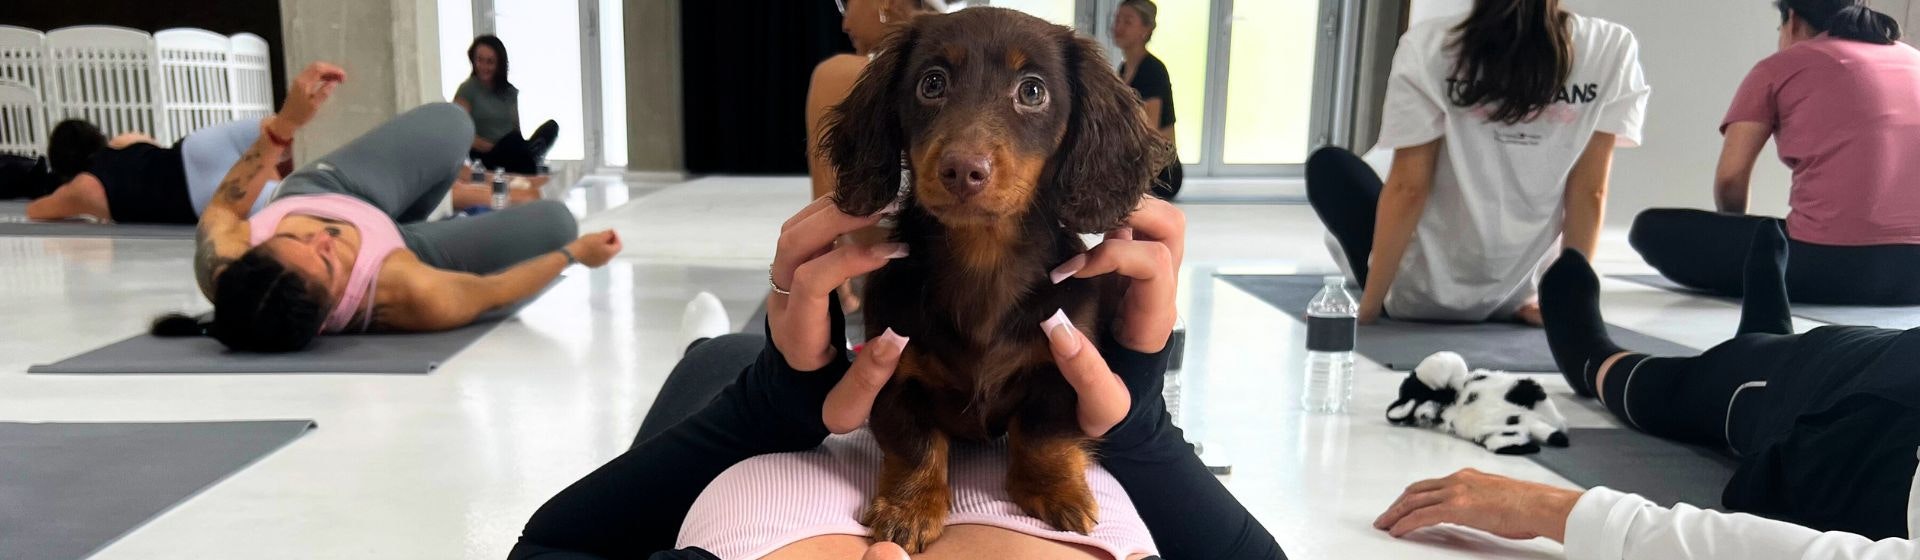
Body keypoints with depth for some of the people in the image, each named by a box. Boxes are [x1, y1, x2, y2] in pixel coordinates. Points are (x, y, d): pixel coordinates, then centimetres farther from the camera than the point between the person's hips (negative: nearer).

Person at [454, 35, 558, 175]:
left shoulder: (510, 91, 18)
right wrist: (494, 148, -17)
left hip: (511, 154, 5)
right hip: (485, 158, -5)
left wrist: (525, 150, -5)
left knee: (551, 126, -20)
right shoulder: (467, 90, 3)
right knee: (513, 140, -38)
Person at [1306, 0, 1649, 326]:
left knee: (1328, 165, 21)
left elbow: (1408, 188, -15)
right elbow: (1589, 191, -7)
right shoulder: (1614, 50, -10)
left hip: (1420, 296, -4)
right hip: (1517, 298, 4)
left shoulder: (1429, 46, -17)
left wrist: (1368, 305, -7)